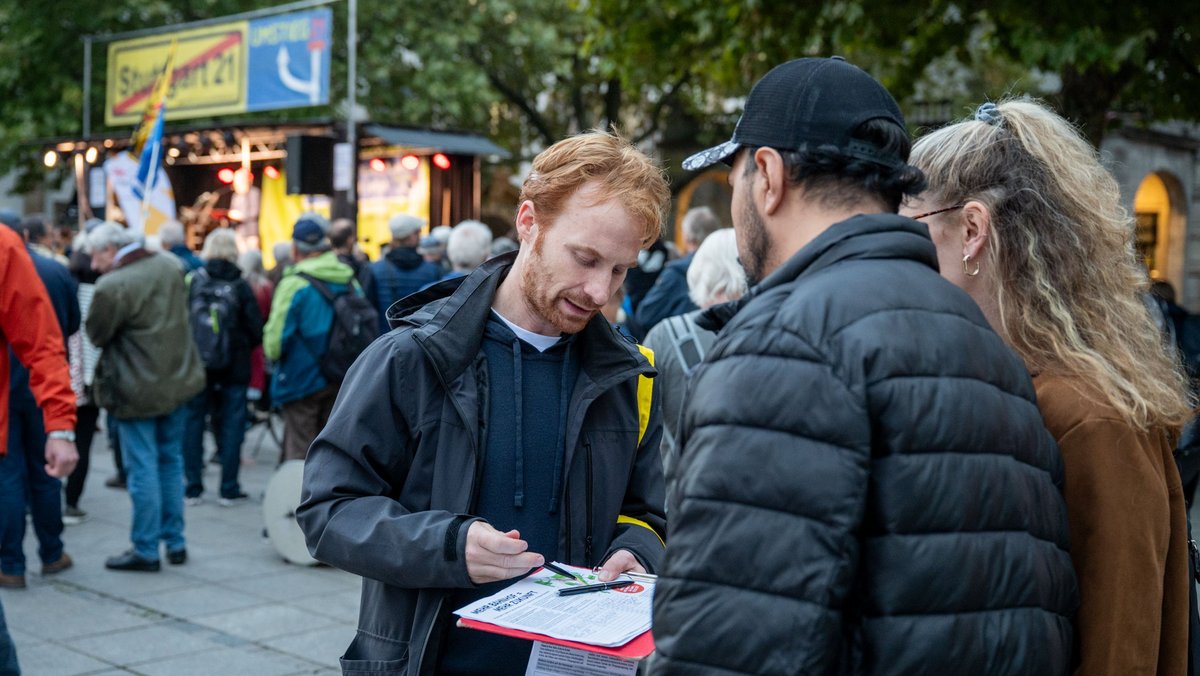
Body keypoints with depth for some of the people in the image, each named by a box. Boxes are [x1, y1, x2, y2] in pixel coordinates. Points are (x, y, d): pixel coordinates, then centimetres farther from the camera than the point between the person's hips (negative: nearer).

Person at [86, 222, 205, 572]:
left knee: (143, 469, 1)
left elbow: (97, 334, -10)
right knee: (171, 461, 16)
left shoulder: (112, 286, -21)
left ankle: (146, 550, 8)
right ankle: (175, 543, 22)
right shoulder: (170, 265, 3)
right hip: (178, 381, 7)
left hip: (138, 390, -7)